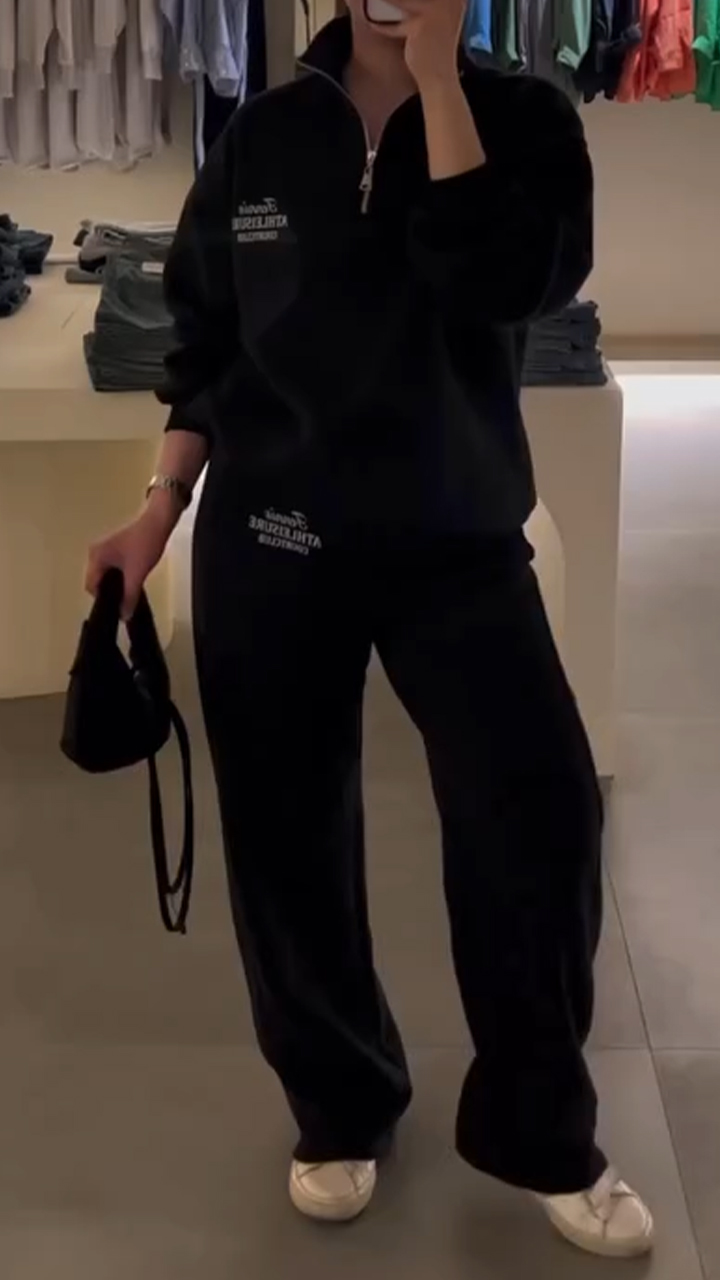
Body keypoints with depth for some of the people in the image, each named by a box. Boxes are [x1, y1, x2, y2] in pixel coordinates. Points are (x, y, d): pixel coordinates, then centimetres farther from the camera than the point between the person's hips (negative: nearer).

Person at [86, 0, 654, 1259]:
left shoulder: (520, 118, -3)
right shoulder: (264, 136, 3)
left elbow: (507, 281, -22)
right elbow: (208, 343, 10)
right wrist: (160, 513, 3)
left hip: (458, 539, -1)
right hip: (267, 546, 2)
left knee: (543, 812, -9)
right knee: (287, 836, 8)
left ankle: (539, 1134, 14)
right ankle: (340, 1107, 32)